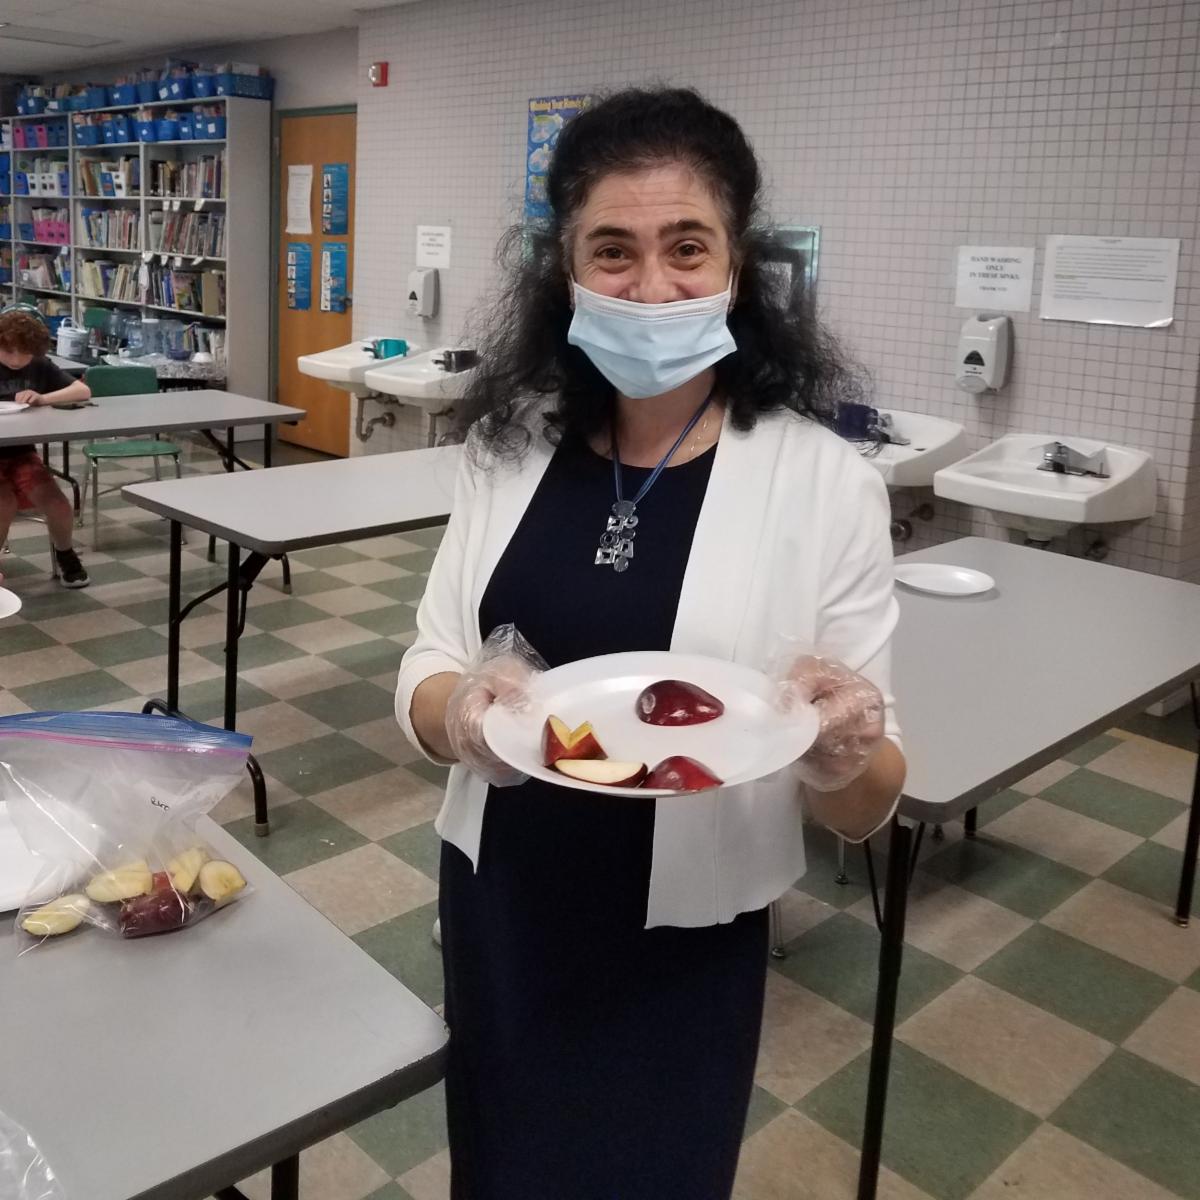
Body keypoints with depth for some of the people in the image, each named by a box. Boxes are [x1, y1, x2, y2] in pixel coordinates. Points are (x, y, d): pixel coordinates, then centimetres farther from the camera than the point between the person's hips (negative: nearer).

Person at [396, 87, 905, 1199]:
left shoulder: (823, 481, -15)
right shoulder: (507, 446, -5)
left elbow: (865, 806, -10)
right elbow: (422, 680, -2)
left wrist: (841, 755, -33)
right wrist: (462, 713, -25)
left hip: (680, 950, -3)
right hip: (497, 914, 4)